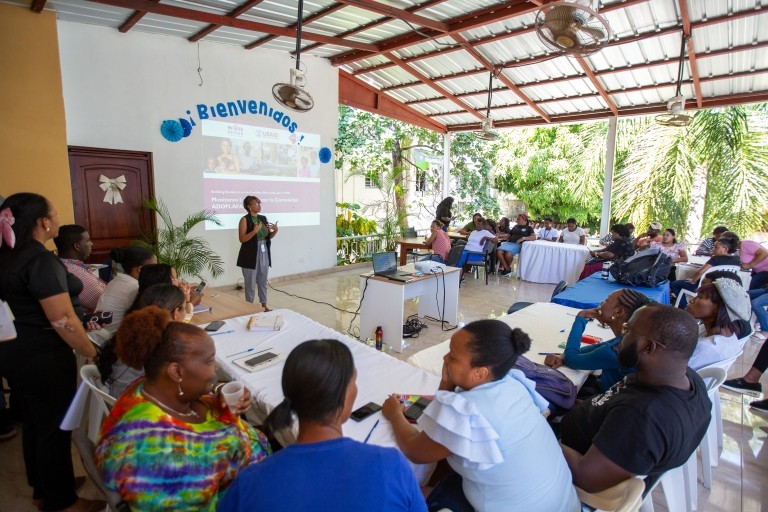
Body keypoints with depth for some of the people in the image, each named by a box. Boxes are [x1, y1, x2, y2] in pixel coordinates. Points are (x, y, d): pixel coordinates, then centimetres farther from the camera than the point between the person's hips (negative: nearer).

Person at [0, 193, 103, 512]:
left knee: (35, 424, 22)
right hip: (43, 359, -9)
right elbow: (63, 320, -25)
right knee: (54, 428, 6)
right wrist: (94, 355, -17)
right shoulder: (41, 260, -23)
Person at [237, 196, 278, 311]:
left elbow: (268, 236, 15)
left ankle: (264, 305, 24)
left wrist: (275, 231, -4)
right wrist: (254, 231, -27)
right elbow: (242, 239, -15)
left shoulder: (263, 218, 9)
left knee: (263, 281, 13)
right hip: (250, 255, -6)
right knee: (250, 283, 2)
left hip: (264, 254, 6)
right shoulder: (245, 220, -9)